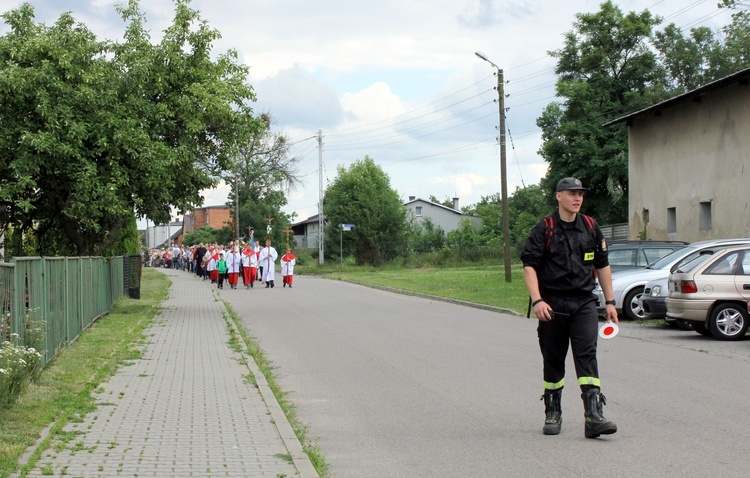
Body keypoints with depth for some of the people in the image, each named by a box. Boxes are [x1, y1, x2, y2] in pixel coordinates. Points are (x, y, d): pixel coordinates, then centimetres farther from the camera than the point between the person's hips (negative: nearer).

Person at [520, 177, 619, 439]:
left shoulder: (591, 228, 9)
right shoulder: (543, 230, -3)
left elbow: (602, 265, 17)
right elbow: (529, 266, -8)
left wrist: (610, 302, 14)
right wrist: (537, 301, -20)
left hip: (584, 304, 2)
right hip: (552, 305, -2)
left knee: (587, 355, -12)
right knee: (553, 360, 8)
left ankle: (594, 416, -18)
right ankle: (552, 414, 23)